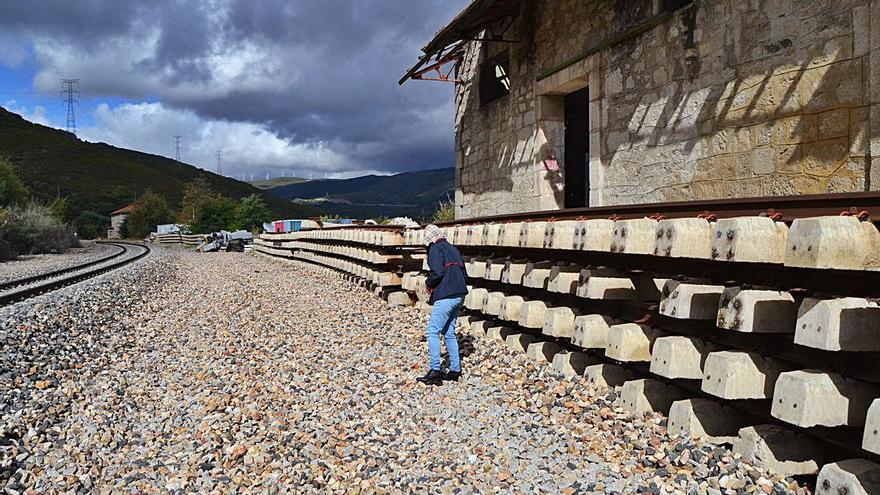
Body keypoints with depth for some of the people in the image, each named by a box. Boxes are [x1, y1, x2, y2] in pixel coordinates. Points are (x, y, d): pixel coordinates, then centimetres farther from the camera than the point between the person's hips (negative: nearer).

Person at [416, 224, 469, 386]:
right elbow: (463, 272, 19)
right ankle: (455, 370, 17)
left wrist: (428, 283, -1)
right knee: (449, 332, 15)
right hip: (459, 295, 9)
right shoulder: (453, 248, 19)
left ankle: (435, 371, -7)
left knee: (433, 332, -4)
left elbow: (437, 273, -18)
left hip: (445, 296, -9)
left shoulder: (435, 248, -6)